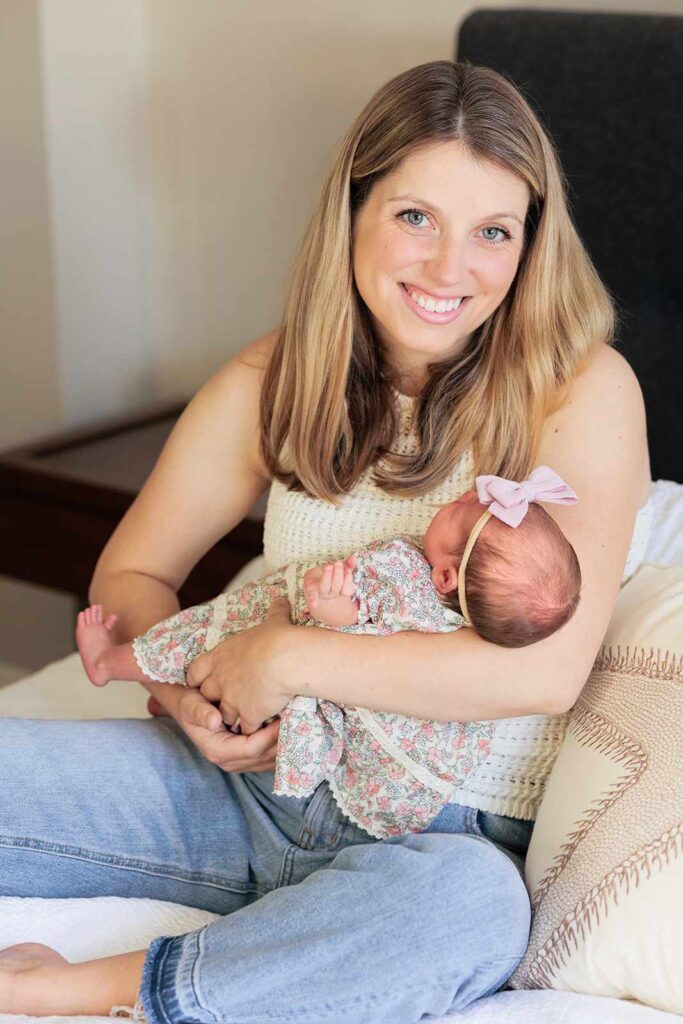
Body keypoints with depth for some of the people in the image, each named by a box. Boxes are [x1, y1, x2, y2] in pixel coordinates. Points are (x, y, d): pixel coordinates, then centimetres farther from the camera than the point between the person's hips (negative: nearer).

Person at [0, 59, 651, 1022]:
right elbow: (133, 571, 12)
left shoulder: (583, 391, -9)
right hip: (250, 783, 4)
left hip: (448, 831, -3)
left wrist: (288, 657, -17)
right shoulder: (273, 380, 4)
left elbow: (547, 668, -20)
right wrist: (181, 684, -10)